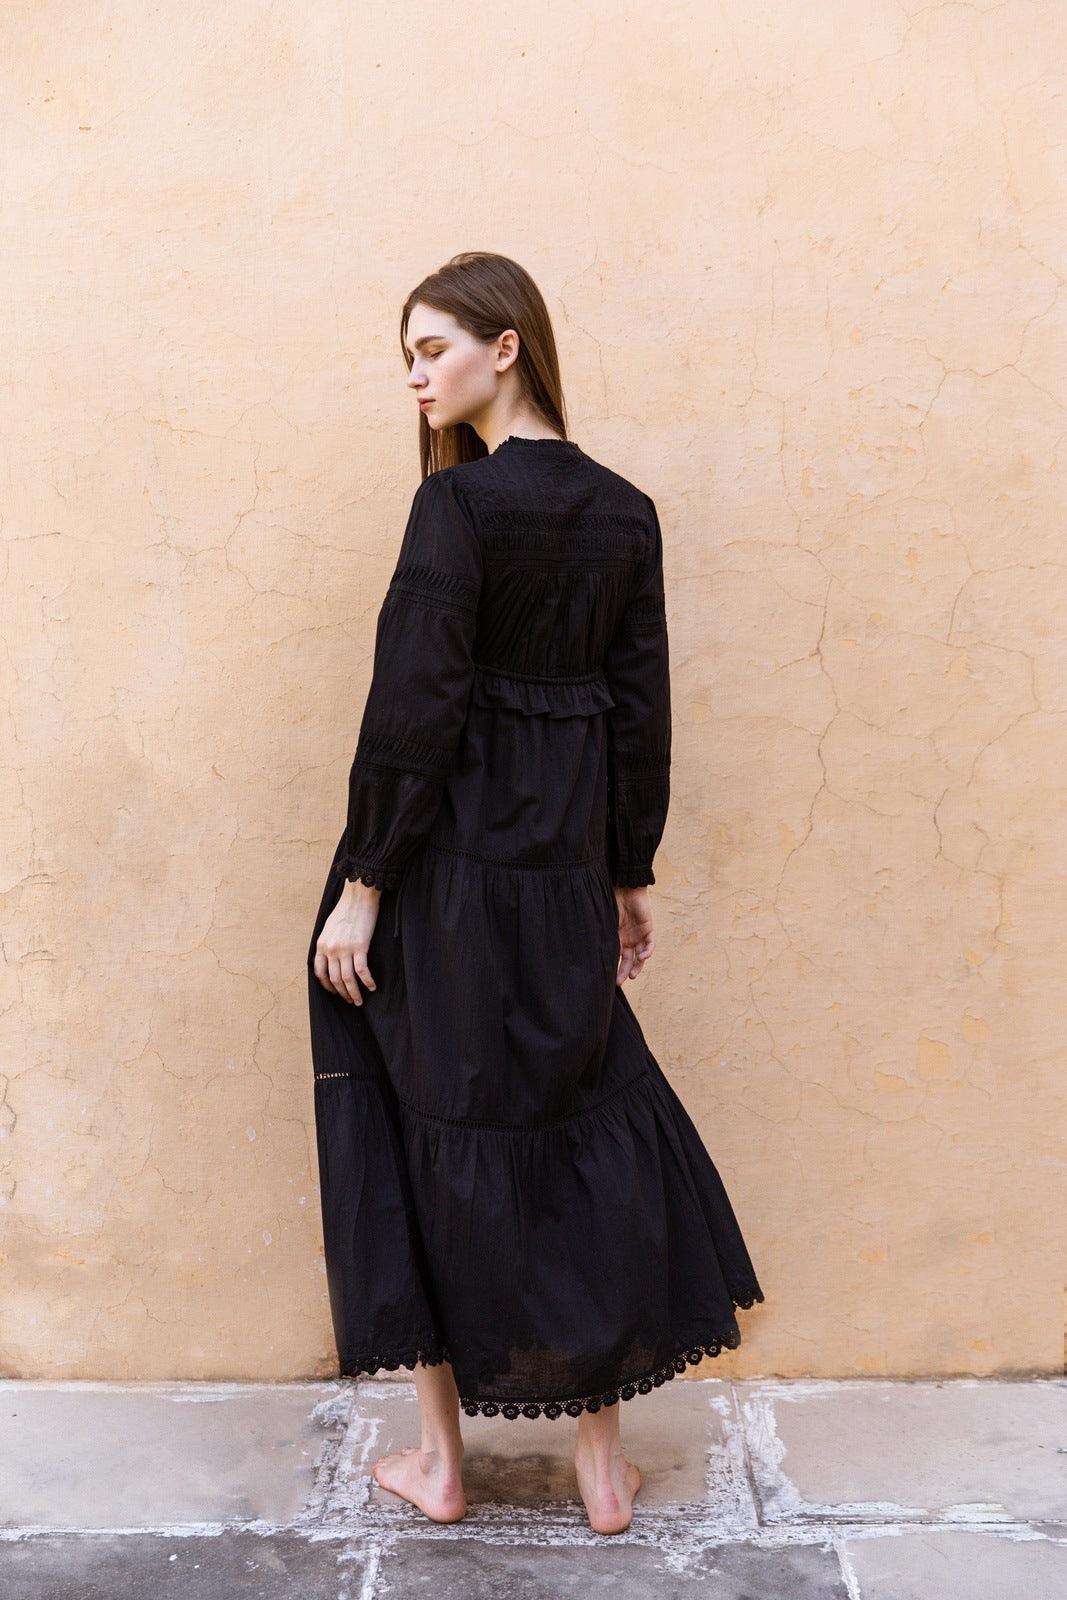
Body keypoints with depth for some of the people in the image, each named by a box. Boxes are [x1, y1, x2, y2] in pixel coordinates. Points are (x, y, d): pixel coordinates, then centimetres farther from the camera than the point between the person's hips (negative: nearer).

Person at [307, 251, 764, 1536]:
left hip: (449, 859, -5)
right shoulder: (624, 511, 6)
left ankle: (440, 1455, 21)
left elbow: (413, 706, -16)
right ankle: (603, 1453, 23)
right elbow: (642, 708, 8)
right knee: (588, 1120, 15)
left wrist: (362, 883, -11)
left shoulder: (458, 502, -12)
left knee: (439, 1128, 8)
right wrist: (628, 875, 14)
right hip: (566, 865, 5)